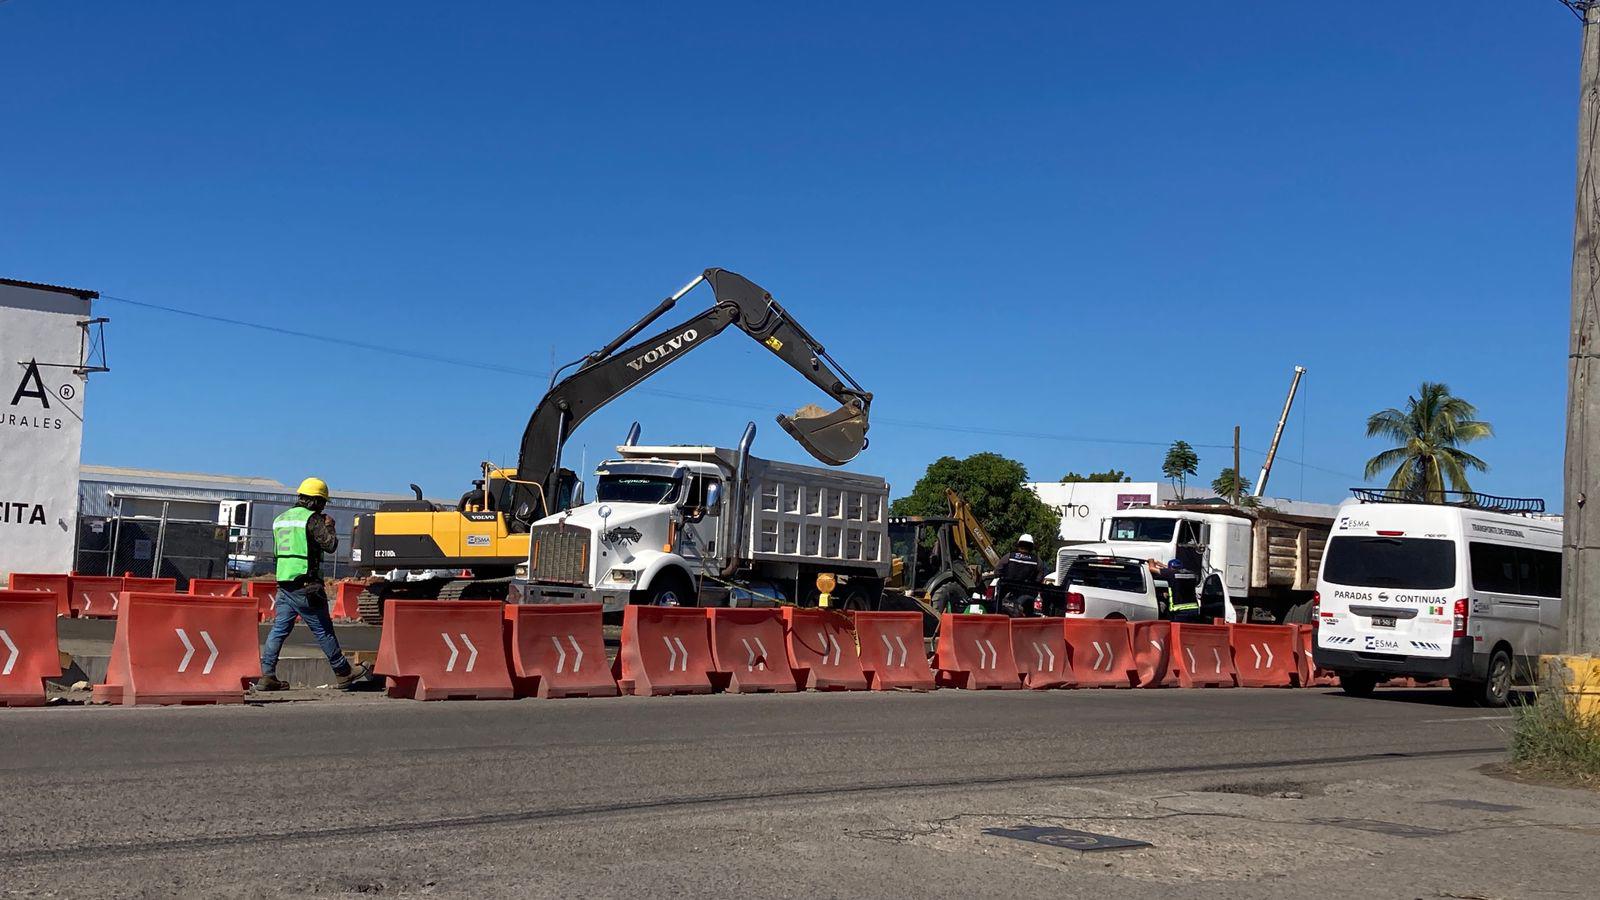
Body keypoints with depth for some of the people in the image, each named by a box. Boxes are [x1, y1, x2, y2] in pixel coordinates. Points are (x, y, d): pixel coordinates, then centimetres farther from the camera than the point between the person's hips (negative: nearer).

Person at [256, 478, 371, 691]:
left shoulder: (281, 518, 15)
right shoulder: (312, 518, -10)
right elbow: (330, 545, -15)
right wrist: (329, 526, 4)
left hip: (284, 583, 7)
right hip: (306, 585, -7)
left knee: (279, 629, 7)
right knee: (323, 630, 1)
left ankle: (267, 676, 3)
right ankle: (344, 673, 12)